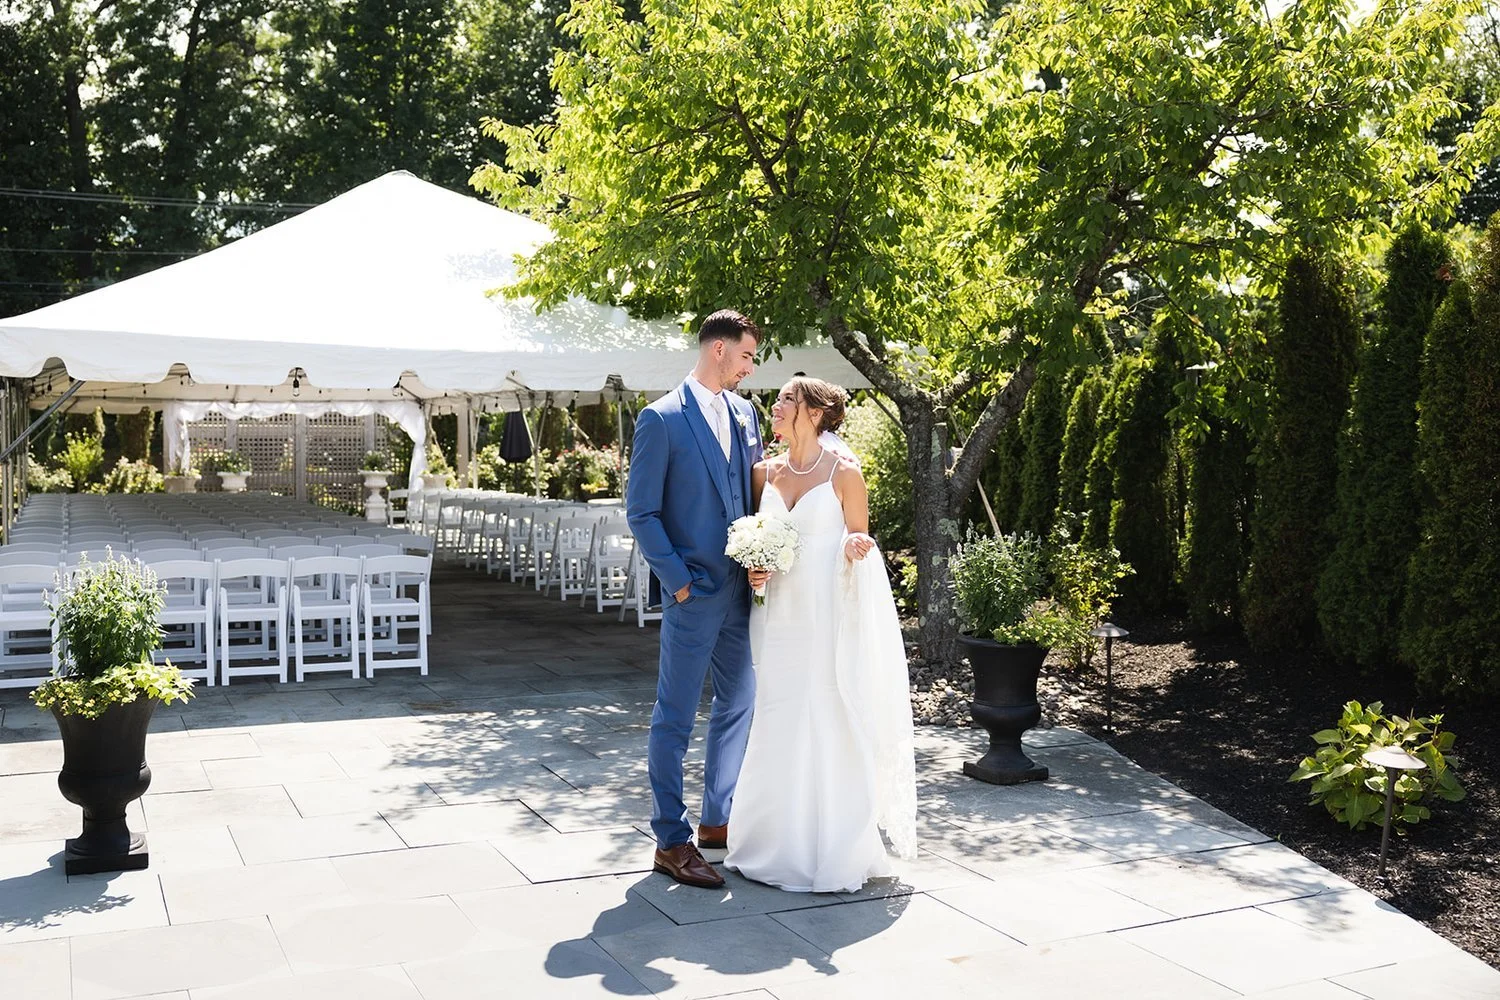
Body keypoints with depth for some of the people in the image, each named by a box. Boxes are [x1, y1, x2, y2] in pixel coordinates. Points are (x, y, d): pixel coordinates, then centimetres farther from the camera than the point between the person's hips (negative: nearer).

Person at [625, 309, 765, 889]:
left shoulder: (744, 414, 10)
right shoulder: (662, 418, -9)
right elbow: (641, 513, -10)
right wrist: (678, 580, -13)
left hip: (741, 590, 7)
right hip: (693, 594, -7)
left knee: (737, 706, 16)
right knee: (675, 719, 2)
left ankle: (717, 819, 31)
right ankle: (671, 841, 12)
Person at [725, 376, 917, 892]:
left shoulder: (843, 472, -5)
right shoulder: (765, 472, 9)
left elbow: (858, 541, 0)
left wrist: (854, 548, -22)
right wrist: (754, 569, -1)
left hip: (828, 617, -5)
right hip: (778, 614, 5)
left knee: (829, 728, 0)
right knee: (778, 728, 8)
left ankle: (834, 851, 12)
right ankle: (779, 844, 21)